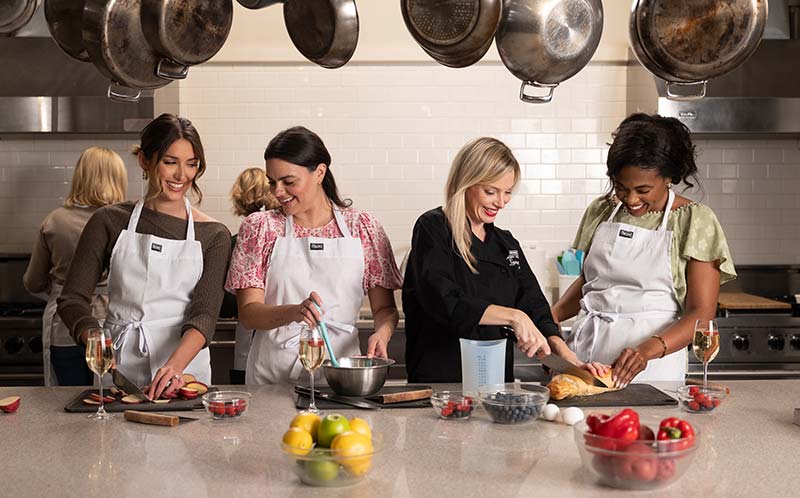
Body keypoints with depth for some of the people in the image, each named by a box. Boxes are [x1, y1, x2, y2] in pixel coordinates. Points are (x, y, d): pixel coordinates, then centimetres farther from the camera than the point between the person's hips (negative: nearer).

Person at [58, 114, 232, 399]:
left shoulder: (213, 235, 2)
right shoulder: (111, 222, 4)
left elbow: (205, 314, -8)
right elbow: (72, 299, 3)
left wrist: (176, 364, -26)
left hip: (185, 369, 0)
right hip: (117, 366, 1)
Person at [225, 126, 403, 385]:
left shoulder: (362, 227, 6)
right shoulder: (259, 227, 5)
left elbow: (385, 308, 9)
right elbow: (248, 313, -1)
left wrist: (381, 333, -12)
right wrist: (294, 312, -19)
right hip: (273, 373, 0)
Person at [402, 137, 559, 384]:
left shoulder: (507, 243, 16)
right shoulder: (433, 230, -3)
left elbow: (535, 307, 11)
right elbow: (444, 302, -16)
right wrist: (513, 316, -20)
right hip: (440, 380, -5)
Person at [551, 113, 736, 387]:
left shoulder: (695, 220, -2)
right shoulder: (601, 210, 10)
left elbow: (701, 312, -6)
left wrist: (647, 351, -22)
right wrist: (551, 316, 4)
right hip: (586, 348, 4)